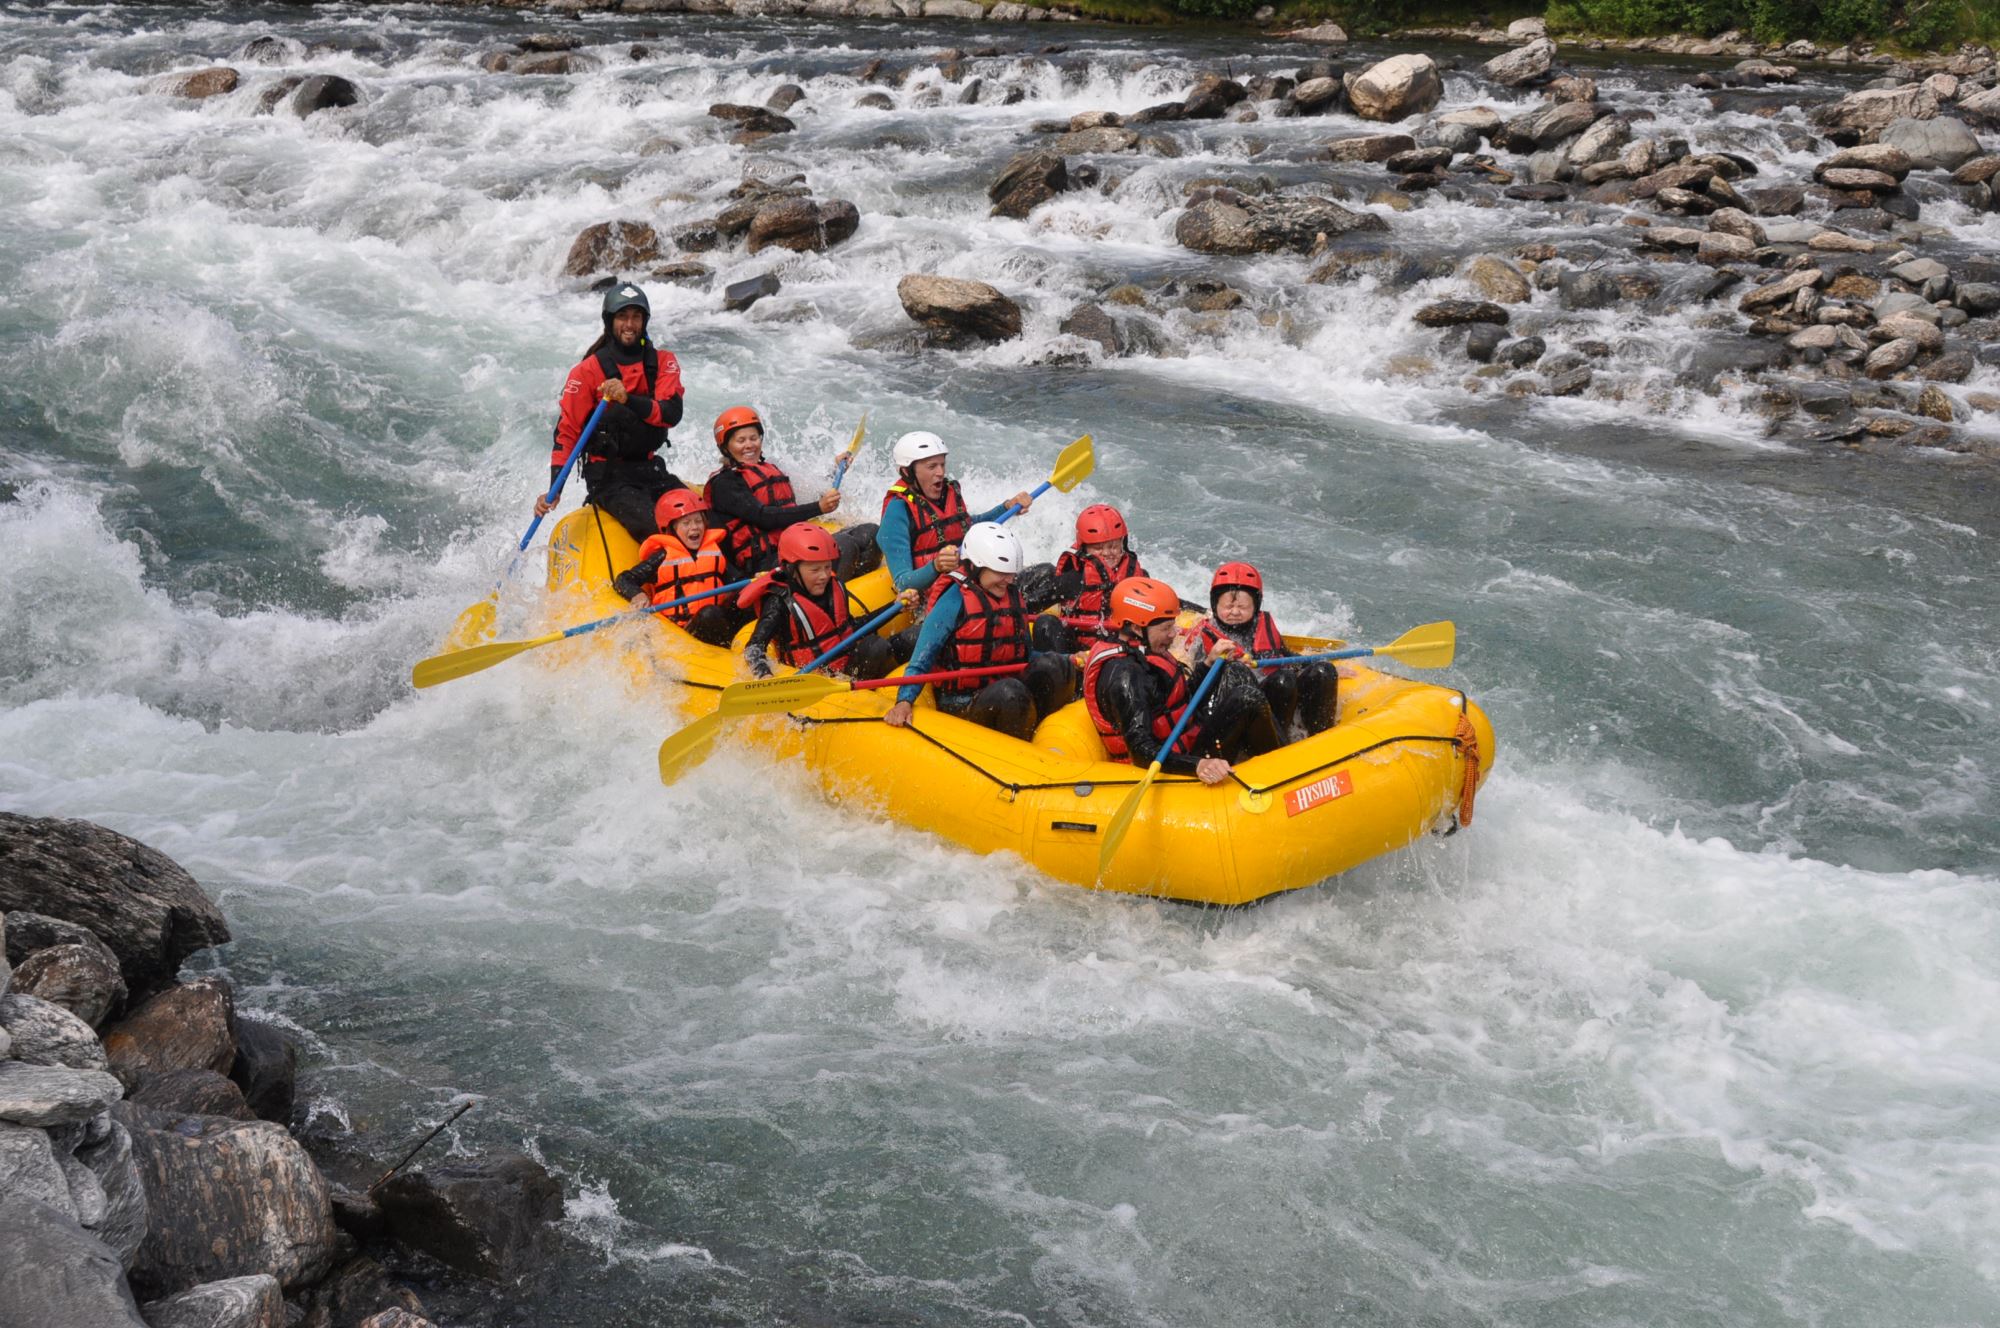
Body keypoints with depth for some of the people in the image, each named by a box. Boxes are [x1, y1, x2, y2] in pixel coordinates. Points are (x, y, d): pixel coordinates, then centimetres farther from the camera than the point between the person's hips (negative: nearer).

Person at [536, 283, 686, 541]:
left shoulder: (663, 363, 6)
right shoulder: (588, 371, -5)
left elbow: (672, 414, -11)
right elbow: (567, 432, -5)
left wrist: (629, 399, -28)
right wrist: (554, 490, -15)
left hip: (651, 469, 4)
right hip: (607, 475, -4)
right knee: (655, 528, -28)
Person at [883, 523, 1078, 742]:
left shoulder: (1013, 597, 14)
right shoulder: (955, 600, -9)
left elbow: (1026, 654, 21)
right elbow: (922, 658, -12)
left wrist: (1070, 661, 6)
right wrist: (904, 701, -26)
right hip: (961, 705, -7)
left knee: (1054, 665, -17)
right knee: (1009, 692, -36)